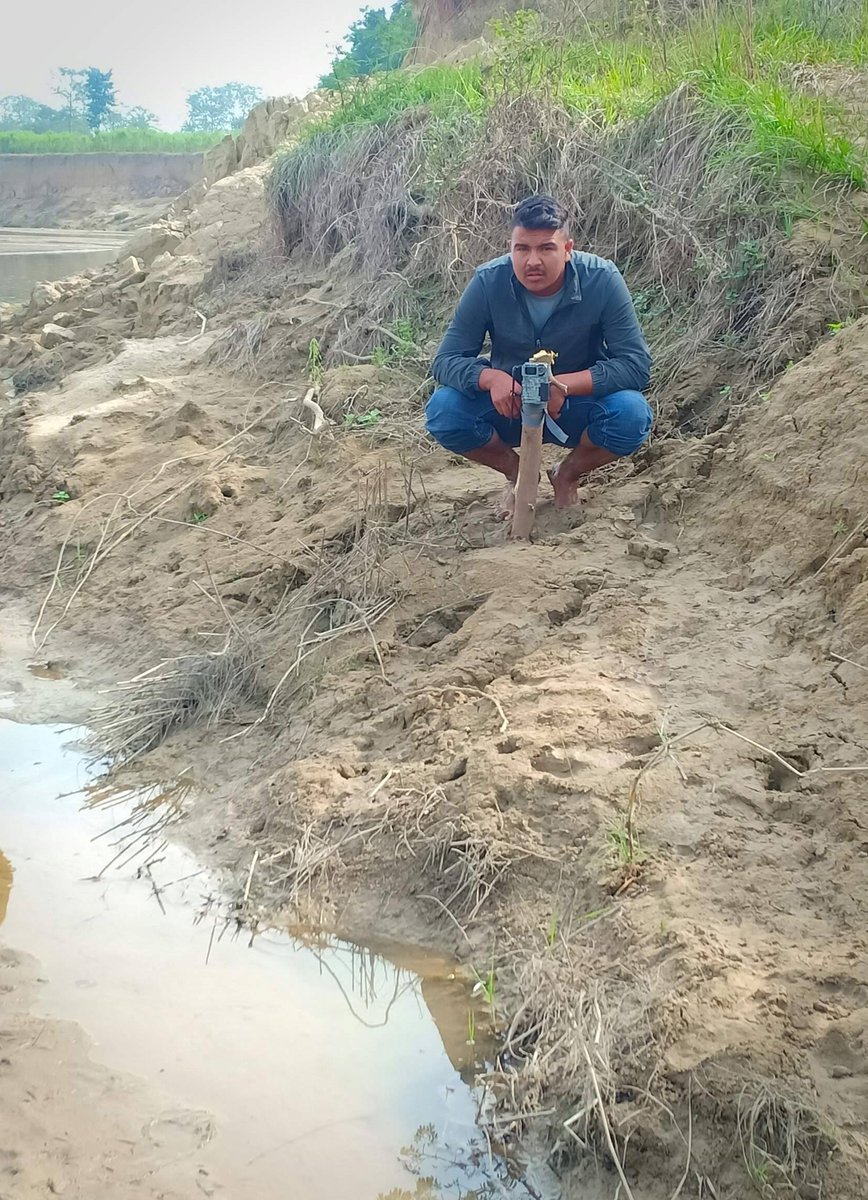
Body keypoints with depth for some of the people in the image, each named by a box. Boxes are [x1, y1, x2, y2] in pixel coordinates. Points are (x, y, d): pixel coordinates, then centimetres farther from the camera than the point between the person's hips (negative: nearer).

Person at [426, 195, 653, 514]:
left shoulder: (602, 280, -21)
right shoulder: (488, 282, -18)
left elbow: (636, 364, -23)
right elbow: (445, 361, -15)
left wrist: (563, 385, -37)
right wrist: (492, 378, -38)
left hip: (579, 406, -1)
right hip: (507, 405, 1)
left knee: (631, 414, -32)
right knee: (443, 410, -27)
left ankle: (568, 475, 2)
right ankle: (517, 471, 5)